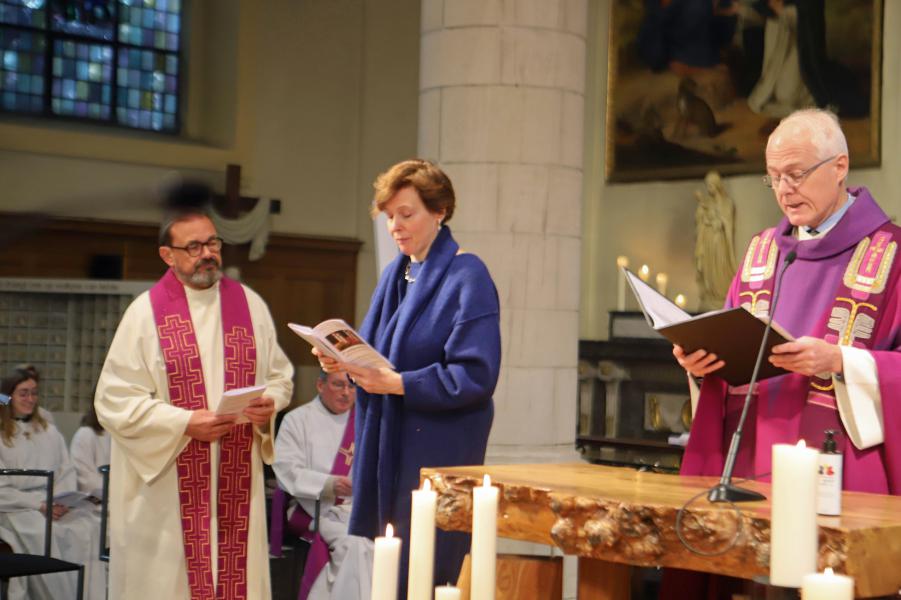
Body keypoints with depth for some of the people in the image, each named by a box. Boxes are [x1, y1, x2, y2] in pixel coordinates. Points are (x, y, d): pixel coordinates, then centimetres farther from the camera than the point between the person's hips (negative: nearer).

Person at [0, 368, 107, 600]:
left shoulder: (49, 431, 23)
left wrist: (63, 501, -6)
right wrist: (39, 504, -14)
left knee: (89, 527, -26)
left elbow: (67, 473, 15)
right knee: (45, 534, -35)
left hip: (54, 504, 4)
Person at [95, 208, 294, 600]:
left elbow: (280, 376, 13)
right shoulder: (146, 311, -4)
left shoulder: (250, 305, 7)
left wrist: (269, 403, -10)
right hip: (167, 486, -3)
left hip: (237, 482, 3)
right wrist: (185, 422, -17)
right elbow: (114, 400, -8)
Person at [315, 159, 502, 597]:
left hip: (439, 448, -7)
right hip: (387, 445, 7)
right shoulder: (395, 274, 13)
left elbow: (475, 376, -16)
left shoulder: (467, 278, -10)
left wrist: (398, 384, -21)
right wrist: (343, 361, -5)